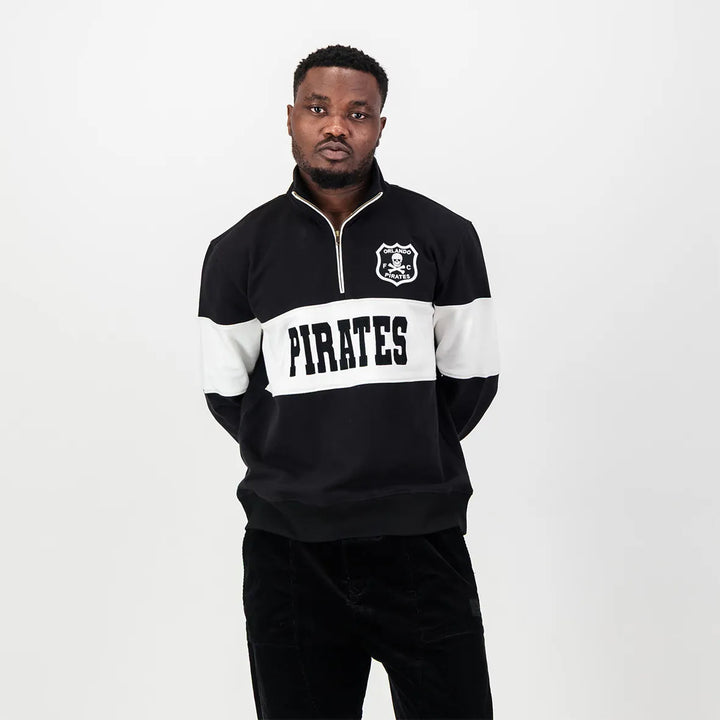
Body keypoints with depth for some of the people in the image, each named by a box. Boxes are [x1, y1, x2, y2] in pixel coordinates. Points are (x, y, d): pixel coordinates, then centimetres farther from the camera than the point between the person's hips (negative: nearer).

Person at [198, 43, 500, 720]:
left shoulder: (444, 237, 2)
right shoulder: (240, 251, 3)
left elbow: (472, 378, 7)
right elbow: (227, 392, 9)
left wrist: (413, 458, 8)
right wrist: (295, 467, 5)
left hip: (422, 541, 0)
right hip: (289, 549, 1)